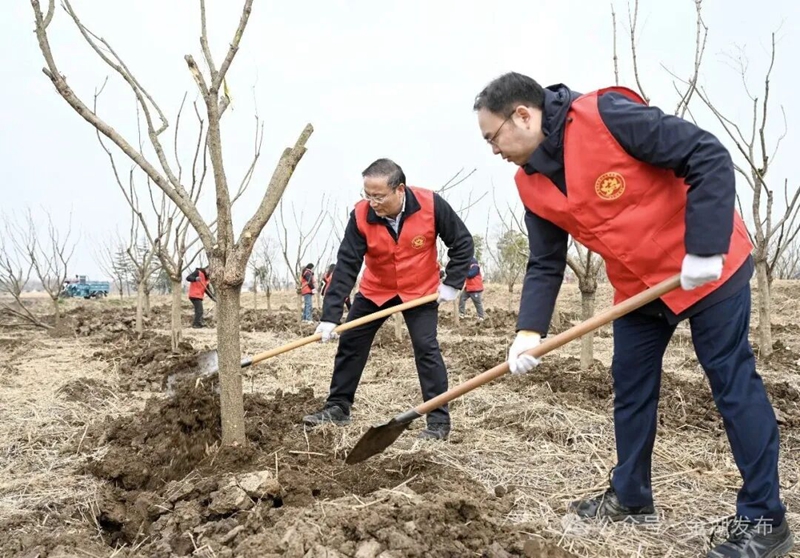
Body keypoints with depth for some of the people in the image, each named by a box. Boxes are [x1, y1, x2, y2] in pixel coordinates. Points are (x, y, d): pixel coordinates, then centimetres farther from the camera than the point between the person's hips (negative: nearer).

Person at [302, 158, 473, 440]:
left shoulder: (431, 205, -26)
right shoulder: (361, 215, -23)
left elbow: (462, 242, -12)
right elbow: (346, 266, -25)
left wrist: (452, 283, -15)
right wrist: (330, 316, -30)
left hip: (420, 290, -2)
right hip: (375, 290, 3)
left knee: (426, 349, -11)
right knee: (350, 344, 4)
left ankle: (439, 420, -1)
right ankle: (337, 407, 20)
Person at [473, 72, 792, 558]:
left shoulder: (608, 116, -25)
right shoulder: (532, 185, -2)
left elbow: (710, 157, -24)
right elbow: (545, 264, 1)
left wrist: (705, 249, -27)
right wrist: (529, 331, -11)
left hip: (708, 268, -7)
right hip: (637, 286, 8)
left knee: (734, 384, -2)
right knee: (631, 386, 11)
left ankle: (764, 519, 9)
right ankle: (631, 498, 27)